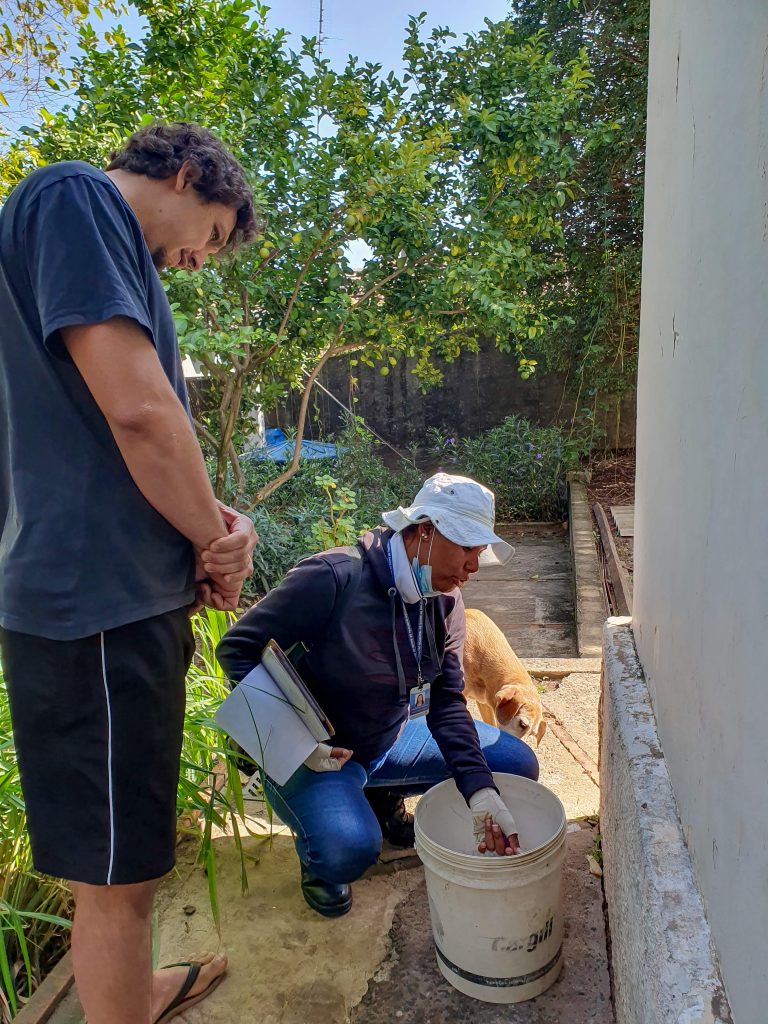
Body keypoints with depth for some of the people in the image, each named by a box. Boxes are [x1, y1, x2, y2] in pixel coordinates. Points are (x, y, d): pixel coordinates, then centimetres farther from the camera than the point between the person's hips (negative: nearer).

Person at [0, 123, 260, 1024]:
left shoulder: (118, 252, 21)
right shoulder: (73, 197, -8)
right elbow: (138, 409, -20)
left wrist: (213, 525, 0)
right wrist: (217, 541, -5)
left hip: (131, 594, 11)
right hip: (95, 602, -11)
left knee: (126, 855, 26)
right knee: (115, 872, 4)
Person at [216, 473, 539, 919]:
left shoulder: (445, 602, -5)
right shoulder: (333, 579, -27)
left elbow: (446, 704, -7)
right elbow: (239, 649, -21)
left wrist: (480, 791, -21)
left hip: (393, 739, 7)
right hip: (313, 753, -6)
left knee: (518, 764, 2)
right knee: (349, 848, -35)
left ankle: (384, 799, 18)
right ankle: (317, 856, 4)